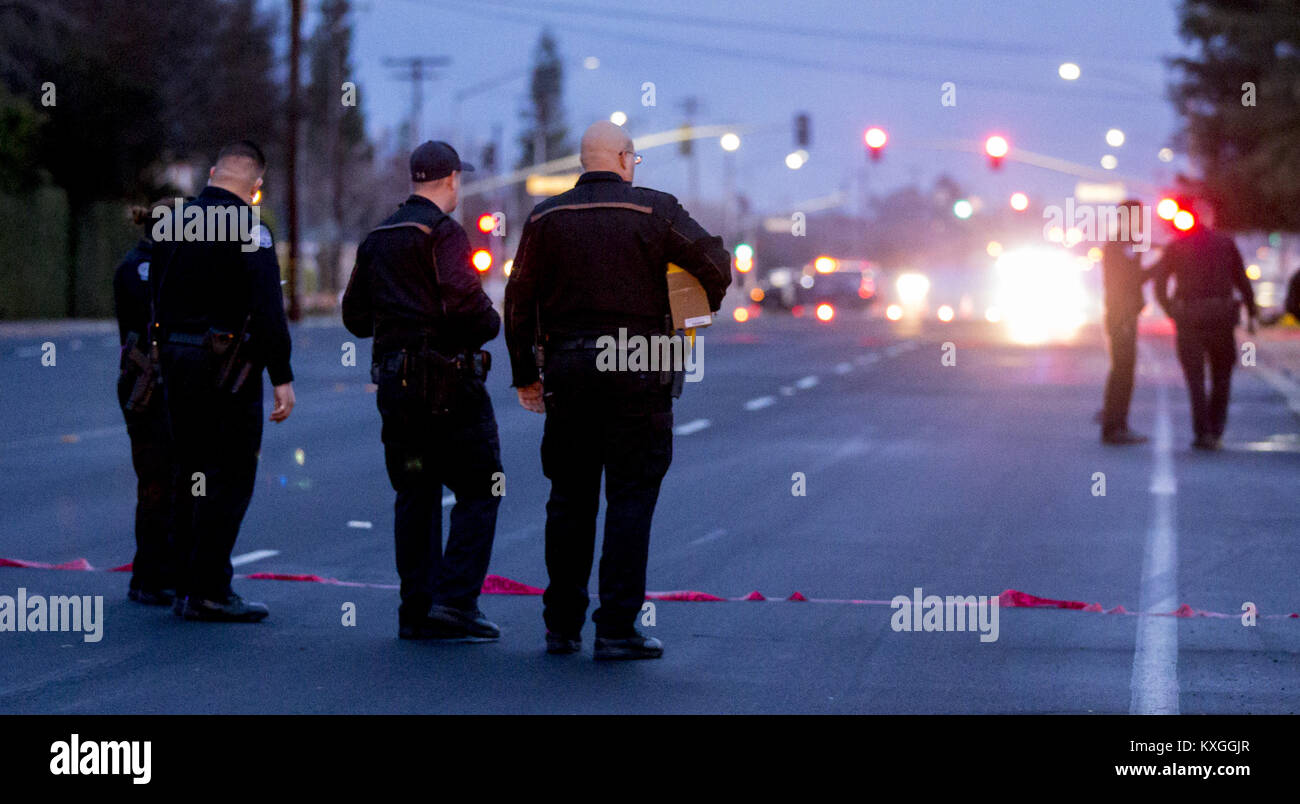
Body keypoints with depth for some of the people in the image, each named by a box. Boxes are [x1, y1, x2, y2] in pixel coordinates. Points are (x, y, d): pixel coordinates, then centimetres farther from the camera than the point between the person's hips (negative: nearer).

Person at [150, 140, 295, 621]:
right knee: (230, 478, -4)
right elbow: (267, 307, -19)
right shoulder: (247, 229, -12)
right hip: (228, 364, -7)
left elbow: (157, 295, 16)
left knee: (191, 474, 13)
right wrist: (282, 377, -18)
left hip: (175, 359, 7)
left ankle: (188, 587, 16)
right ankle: (208, 591, -8)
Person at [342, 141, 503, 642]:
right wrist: (490, 323, -2)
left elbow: (355, 317, 18)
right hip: (448, 383, -7)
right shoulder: (443, 233, -10)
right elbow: (466, 304, -22)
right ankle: (454, 602, -9)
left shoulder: (376, 240, 14)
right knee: (478, 491, -1)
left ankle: (416, 608, 11)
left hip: (394, 383, 7)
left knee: (415, 495, 13)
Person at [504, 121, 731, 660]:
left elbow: (519, 301, 6)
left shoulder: (545, 218, 6)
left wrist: (525, 374, 14)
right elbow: (716, 265, -1)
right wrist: (700, 313, 19)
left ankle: (562, 625, 15)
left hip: (566, 370, 3)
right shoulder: (655, 211, -3)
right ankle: (616, 629, -4)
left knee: (570, 498, 12)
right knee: (631, 498, 0)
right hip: (635, 372, -3)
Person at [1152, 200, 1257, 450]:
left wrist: (1171, 311, 12)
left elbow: (1159, 282, 1)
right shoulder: (1226, 244, 4)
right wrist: (1252, 312, 6)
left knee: (1195, 379, 3)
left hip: (1188, 321, 0)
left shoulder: (1175, 247, 4)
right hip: (1221, 318, 0)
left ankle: (1203, 432, -7)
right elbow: (1242, 280, 1)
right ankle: (1215, 432, 6)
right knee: (1221, 378, 12)